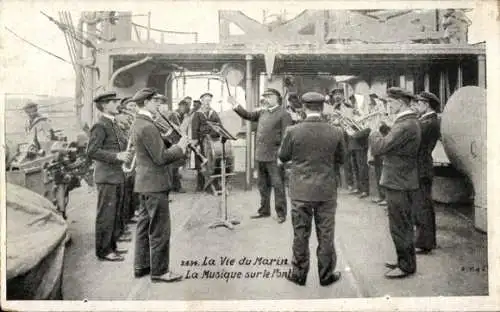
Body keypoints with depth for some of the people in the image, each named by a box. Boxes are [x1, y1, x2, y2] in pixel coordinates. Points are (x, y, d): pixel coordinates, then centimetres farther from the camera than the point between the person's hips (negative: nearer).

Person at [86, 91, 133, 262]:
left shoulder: (114, 123, 14)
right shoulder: (100, 126, -14)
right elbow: (92, 151, -20)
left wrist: (126, 152, 4)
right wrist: (117, 156, -25)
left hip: (117, 175, 9)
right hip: (107, 177, -9)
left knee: (115, 213, 17)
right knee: (106, 215, 0)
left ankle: (111, 246, 29)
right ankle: (103, 251, 11)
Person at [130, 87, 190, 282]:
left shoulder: (141, 123, 13)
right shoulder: (147, 126, -20)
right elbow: (161, 158, -22)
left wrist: (176, 145, 5)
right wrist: (180, 147, -9)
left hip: (145, 183, 11)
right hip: (154, 184, -11)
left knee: (145, 225, 17)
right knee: (160, 229, -2)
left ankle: (141, 266, 28)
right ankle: (159, 271, 7)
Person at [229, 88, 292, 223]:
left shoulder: (284, 114, -8)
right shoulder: (262, 112, 14)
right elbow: (248, 115, 19)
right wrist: (236, 106, 5)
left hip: (274, 157, -7)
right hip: (260, 156, 7)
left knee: (278, 186, 0)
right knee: (263, 185, 17)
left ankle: (281, 213, 10)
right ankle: (264, 210, 30)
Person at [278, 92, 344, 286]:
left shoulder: (293, 132, -12)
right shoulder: (336, 133, -8)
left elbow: (282, 157, 2)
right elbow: (340, 160, 5)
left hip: (300, 191, -1)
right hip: (327, 191, 1)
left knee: (300, 234, 11)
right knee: (326, 235, 12)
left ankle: (299, 274, 23)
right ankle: (326, 275, 24)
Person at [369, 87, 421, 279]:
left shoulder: (406, 125, -23)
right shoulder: (408, 121, 11)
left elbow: (379, 148, -27)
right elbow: (391, 142, 12)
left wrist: (374, 133, -10)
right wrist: (383, 129, 1)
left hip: (400, 184, -10)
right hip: (400, 181, 10)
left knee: (400, 227, 2)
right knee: (403, 225, 19)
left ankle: (407, 266, 15)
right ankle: (404, 261, 33)